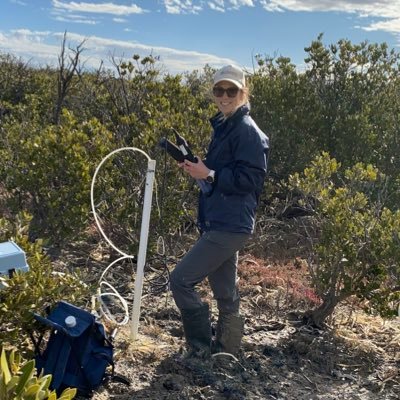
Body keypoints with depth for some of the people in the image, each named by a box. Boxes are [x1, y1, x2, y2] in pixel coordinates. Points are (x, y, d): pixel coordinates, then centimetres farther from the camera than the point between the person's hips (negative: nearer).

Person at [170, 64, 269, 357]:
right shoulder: (224, 127, 16)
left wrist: (209, 175, -18)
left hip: (230, 227, -9)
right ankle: (226, 349, 30)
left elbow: (251, 179, -19)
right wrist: (198, 169, 5)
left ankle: (201, 346, 7)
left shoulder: (248, 131, -12)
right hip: (218, 223, 9)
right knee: (225, 291, 17)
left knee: (181, 279, -8)